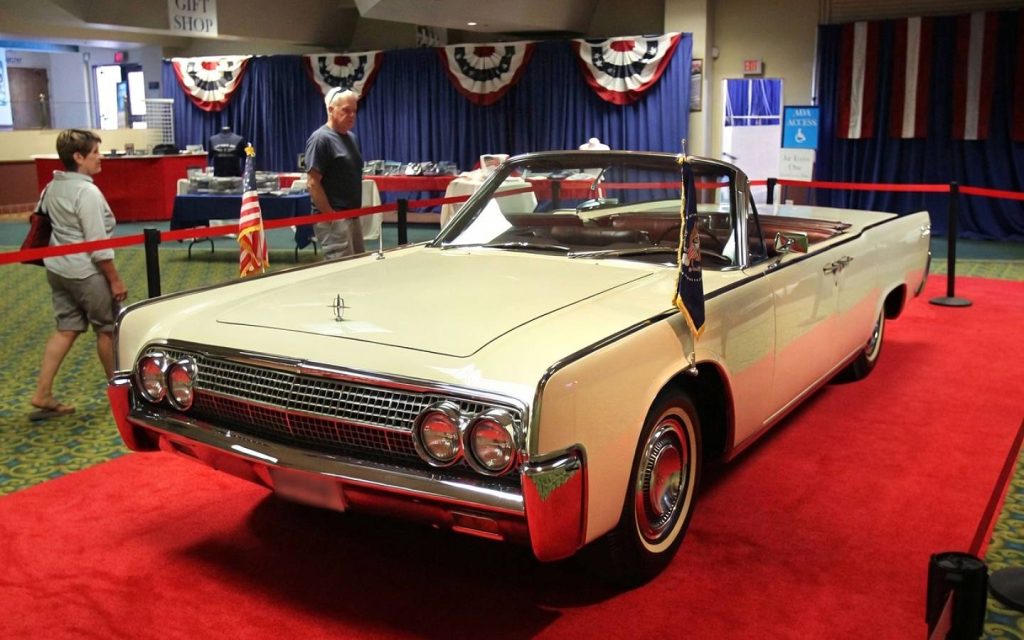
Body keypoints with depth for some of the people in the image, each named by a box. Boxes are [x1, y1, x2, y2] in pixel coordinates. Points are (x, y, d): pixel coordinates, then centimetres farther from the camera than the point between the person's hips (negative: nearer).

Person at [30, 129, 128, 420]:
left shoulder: (52, 187, 8)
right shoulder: (87, 192, -20)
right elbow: (97, 243, -20)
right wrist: (115, 279, -14)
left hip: (57, 268, 8)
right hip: (85, 272, -8)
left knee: (66, 329, 11)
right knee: (107, 328, 7)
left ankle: (42, 395, 8)